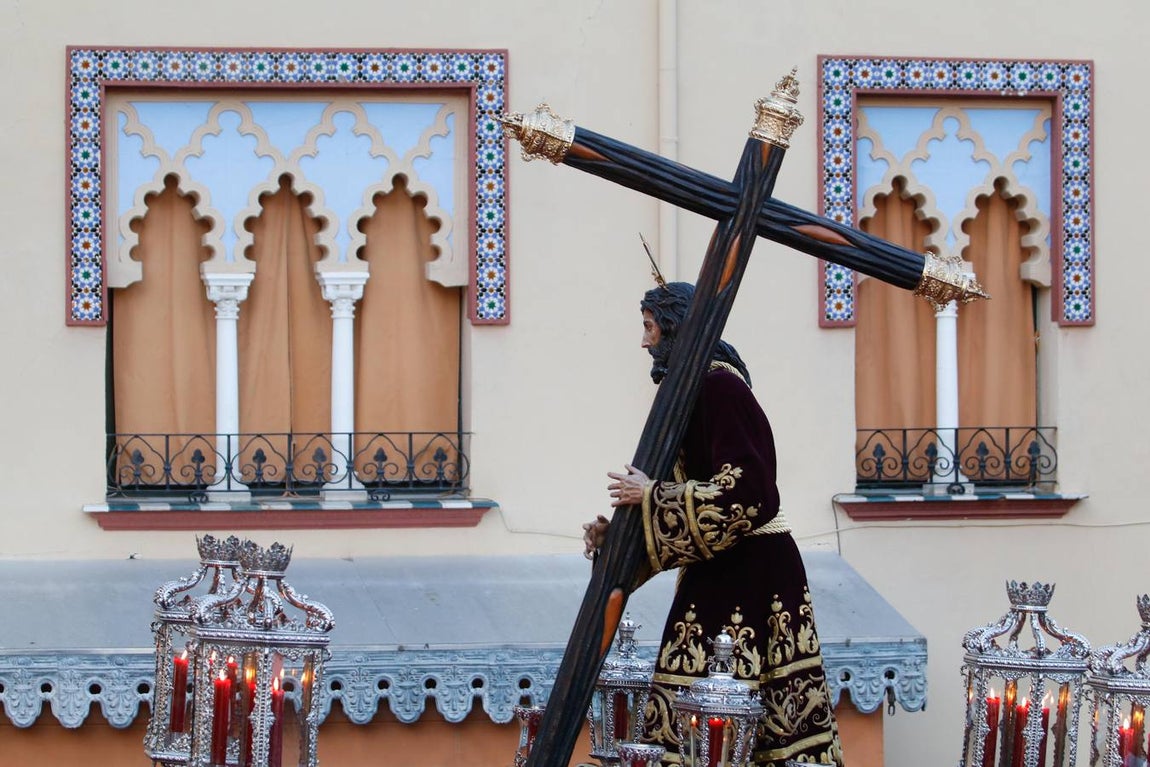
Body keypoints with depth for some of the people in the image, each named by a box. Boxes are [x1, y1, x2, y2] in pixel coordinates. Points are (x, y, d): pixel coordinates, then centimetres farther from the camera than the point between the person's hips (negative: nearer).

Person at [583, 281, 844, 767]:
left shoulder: (719, 385, -12)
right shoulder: (692, 390, 16)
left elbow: (744, 494, -20)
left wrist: (651, 498, -14)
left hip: (747, 576, -10)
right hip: (719, 571, 10)